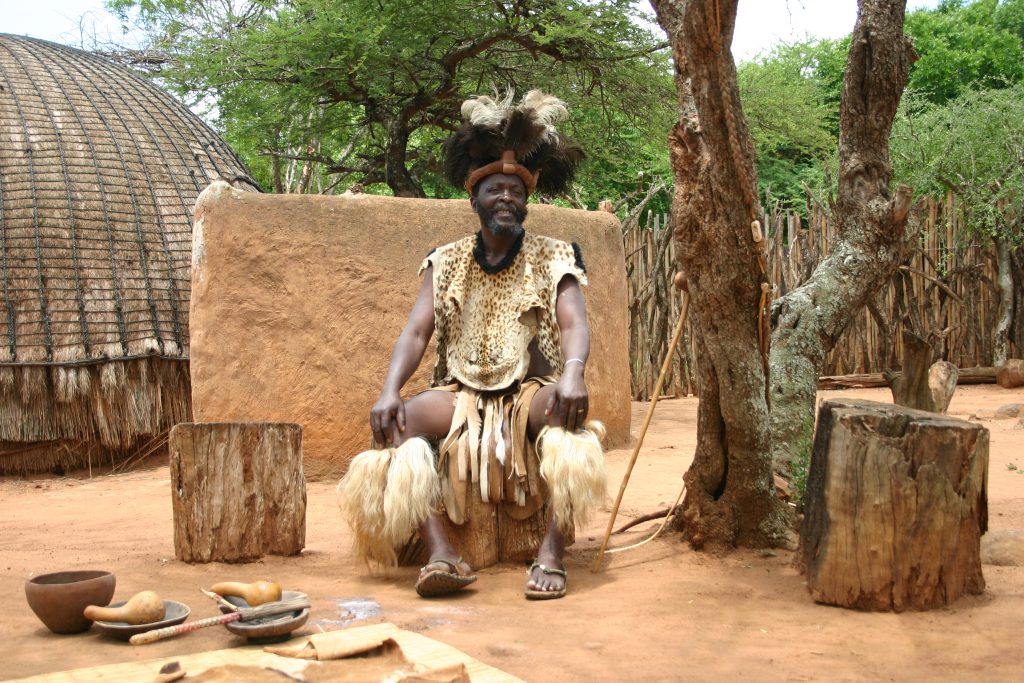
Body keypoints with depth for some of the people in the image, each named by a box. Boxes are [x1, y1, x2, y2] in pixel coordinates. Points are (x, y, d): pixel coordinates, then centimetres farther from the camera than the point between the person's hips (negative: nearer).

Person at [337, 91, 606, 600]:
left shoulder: (552, 259, 4)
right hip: (463, 397, 2)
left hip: (529, 394, -1)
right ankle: (440, 554, -37)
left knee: (567, 405, -35)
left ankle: (552, 550, -35)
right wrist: (390, 391, -22)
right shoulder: (446, 263, 10)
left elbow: (573, 324, -12)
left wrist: (572, 374, -36)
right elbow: (416, 332, -2)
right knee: (401, 418, -28)